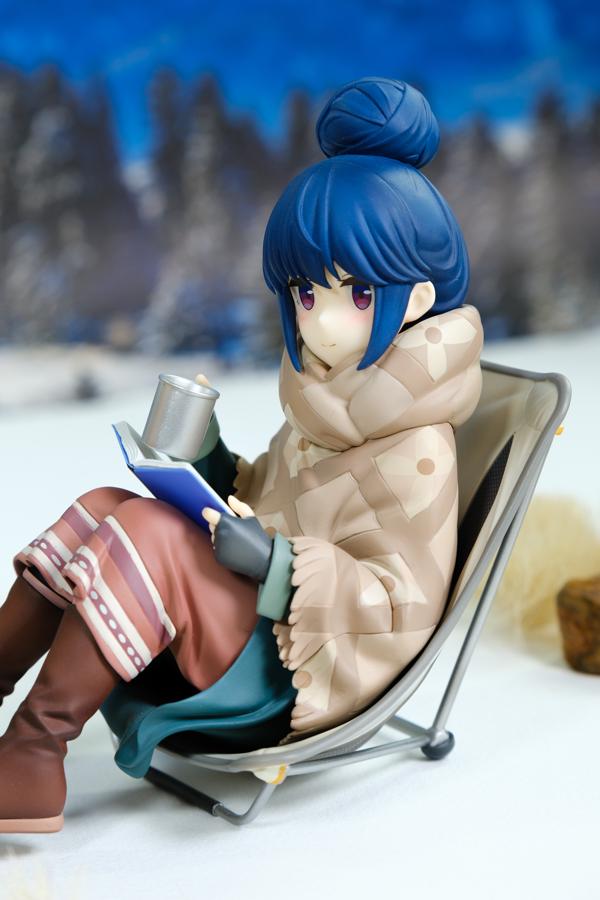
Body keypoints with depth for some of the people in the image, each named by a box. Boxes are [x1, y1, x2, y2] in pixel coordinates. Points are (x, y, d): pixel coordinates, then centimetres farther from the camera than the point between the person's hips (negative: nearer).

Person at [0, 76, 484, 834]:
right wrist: (219, 474, 1)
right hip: (252, 614, 9)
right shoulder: (325, 413, 8)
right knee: (100, 509, -2)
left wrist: (277, 565, -30)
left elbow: (407, 605, -20)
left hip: (283, 669, -9)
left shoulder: (414, 454, -19)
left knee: (149, 535, -28)